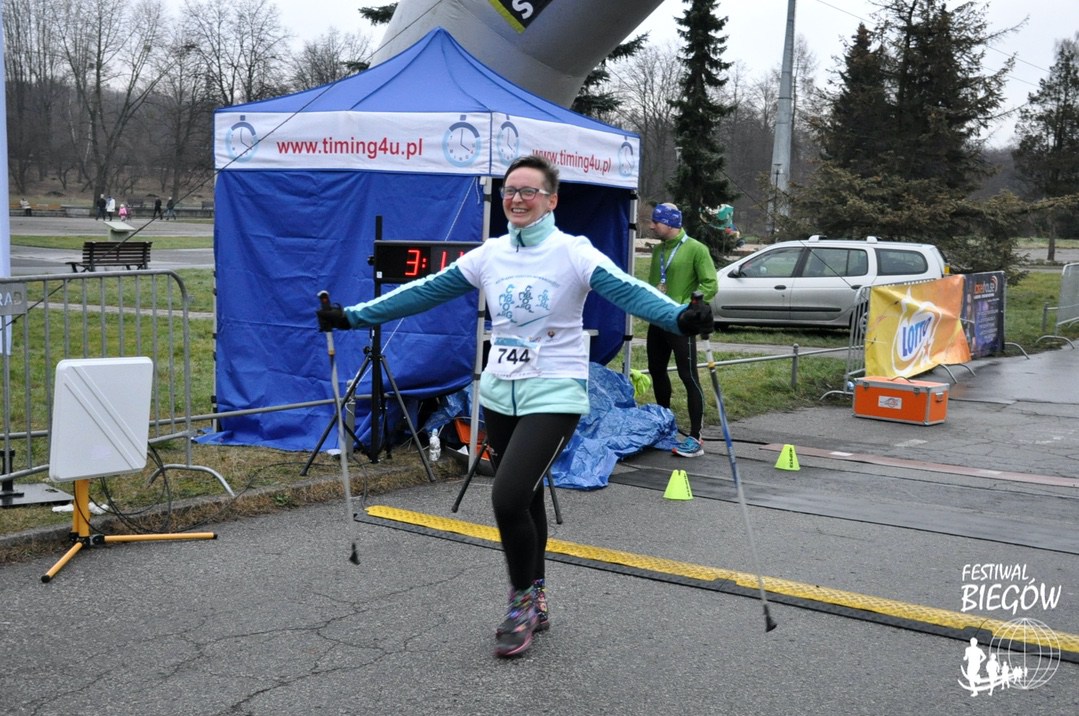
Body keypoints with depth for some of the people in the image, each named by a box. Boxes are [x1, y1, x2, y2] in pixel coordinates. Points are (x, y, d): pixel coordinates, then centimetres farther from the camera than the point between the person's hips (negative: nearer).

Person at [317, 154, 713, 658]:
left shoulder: (573, 253, -9)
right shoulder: (489, 256, 5)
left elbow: (627, 290, -24)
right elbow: (423, 292, 5)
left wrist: (680, 316, -42)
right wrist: (353, 316, 2)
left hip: (554, 394, -5)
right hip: (500, 393, 5)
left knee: (508, 497, -17)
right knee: (524, 499, 15)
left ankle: (523, 599, 8)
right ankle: (535, 606, 32)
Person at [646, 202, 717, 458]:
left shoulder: (695, 249, -10)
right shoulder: (658, 250, 12)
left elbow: (710, 285, -14)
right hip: (657, 321, 8)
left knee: (689, 377, -7)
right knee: (657, 371, 17)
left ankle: (695, 438, -4)